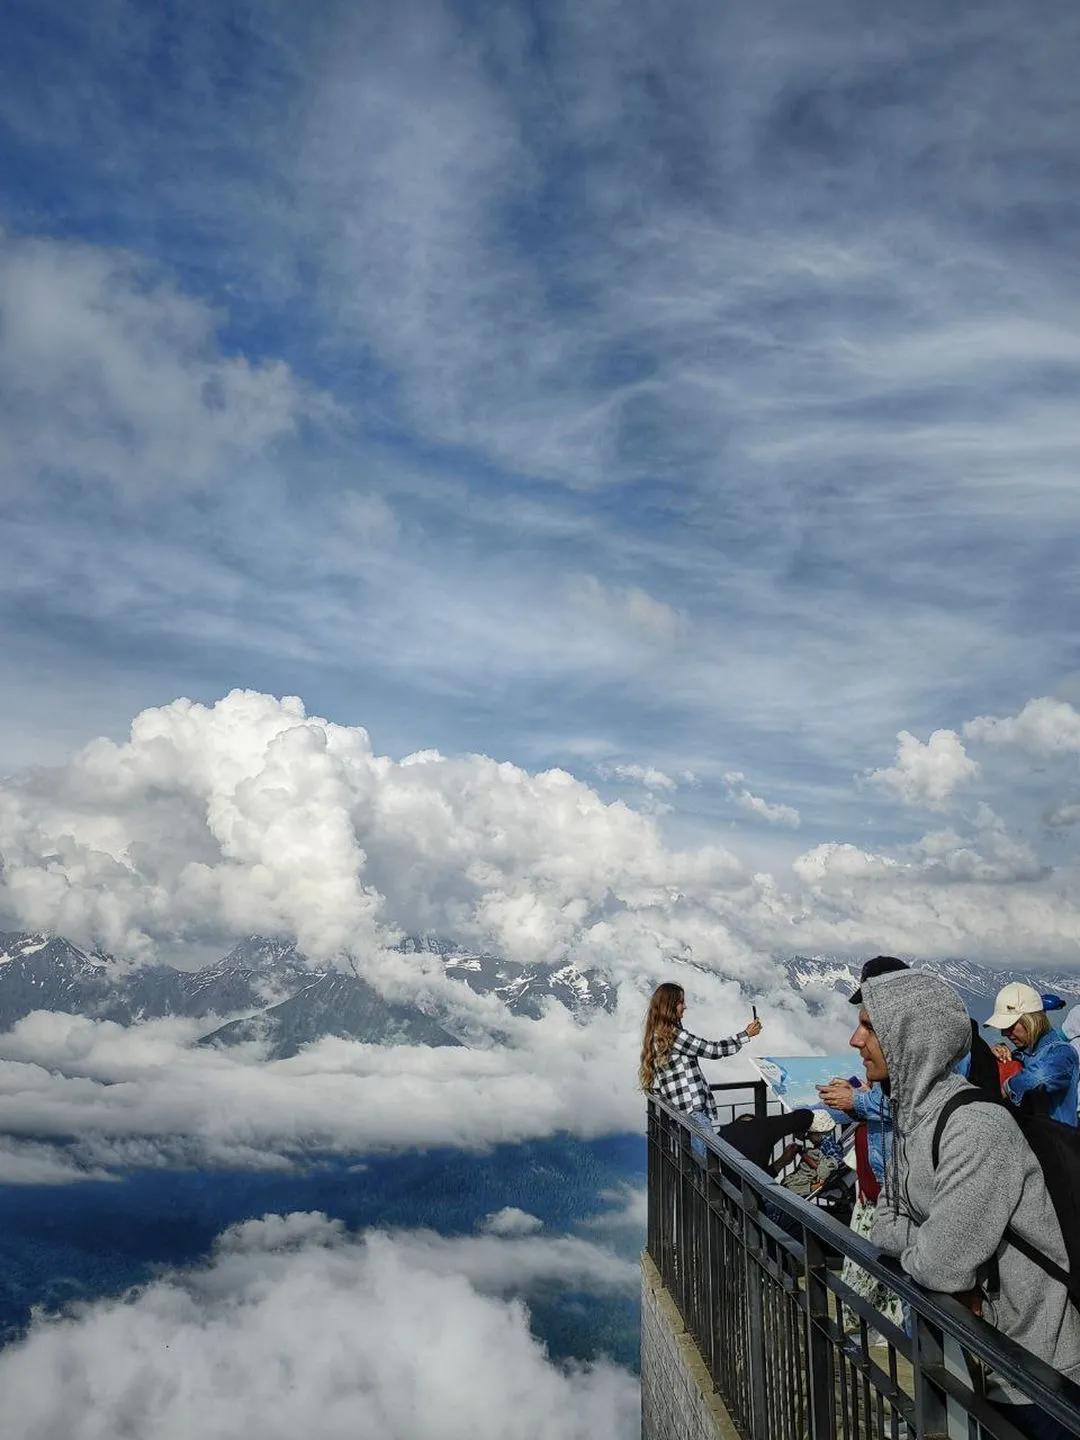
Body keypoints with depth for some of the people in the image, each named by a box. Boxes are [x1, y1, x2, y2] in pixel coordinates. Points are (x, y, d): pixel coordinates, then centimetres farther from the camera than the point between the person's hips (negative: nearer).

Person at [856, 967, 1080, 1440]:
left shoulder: (975, 1127, -30)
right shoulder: (912, 1111, -2)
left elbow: (941, 1267, -30)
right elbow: (884, 1224, 4)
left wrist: (908, 1243, -10)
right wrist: (925, 1243, -15)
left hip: (1036, 1372, -8)